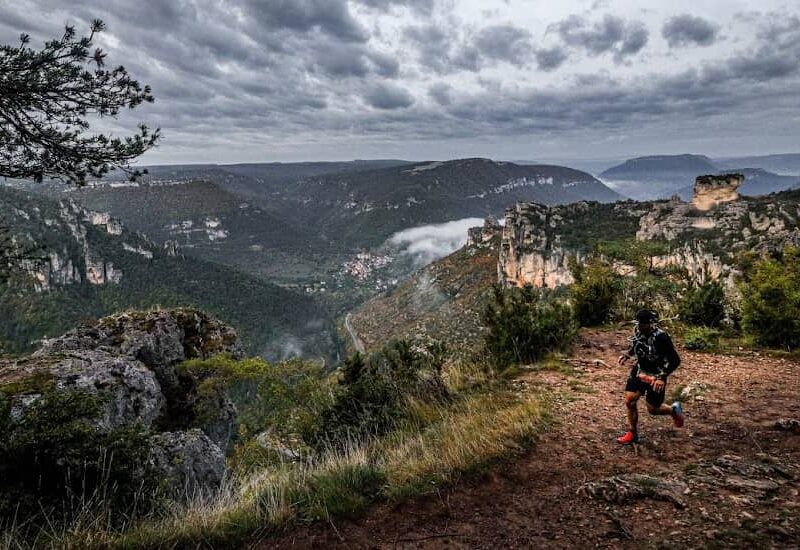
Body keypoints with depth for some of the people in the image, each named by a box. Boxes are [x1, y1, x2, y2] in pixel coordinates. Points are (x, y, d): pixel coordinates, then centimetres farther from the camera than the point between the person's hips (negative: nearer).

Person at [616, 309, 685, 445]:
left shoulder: (661, 337, -26)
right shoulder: (637, 331, -6)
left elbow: (675, 360, -23)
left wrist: (661, 377, -29)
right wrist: (627, 355, 2)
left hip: (655, 377, -5)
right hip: (639, 371, 6)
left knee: (652, 409, 5)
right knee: (629, 401, -5)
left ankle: (674, 410, 37)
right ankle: (632, 434, 12)